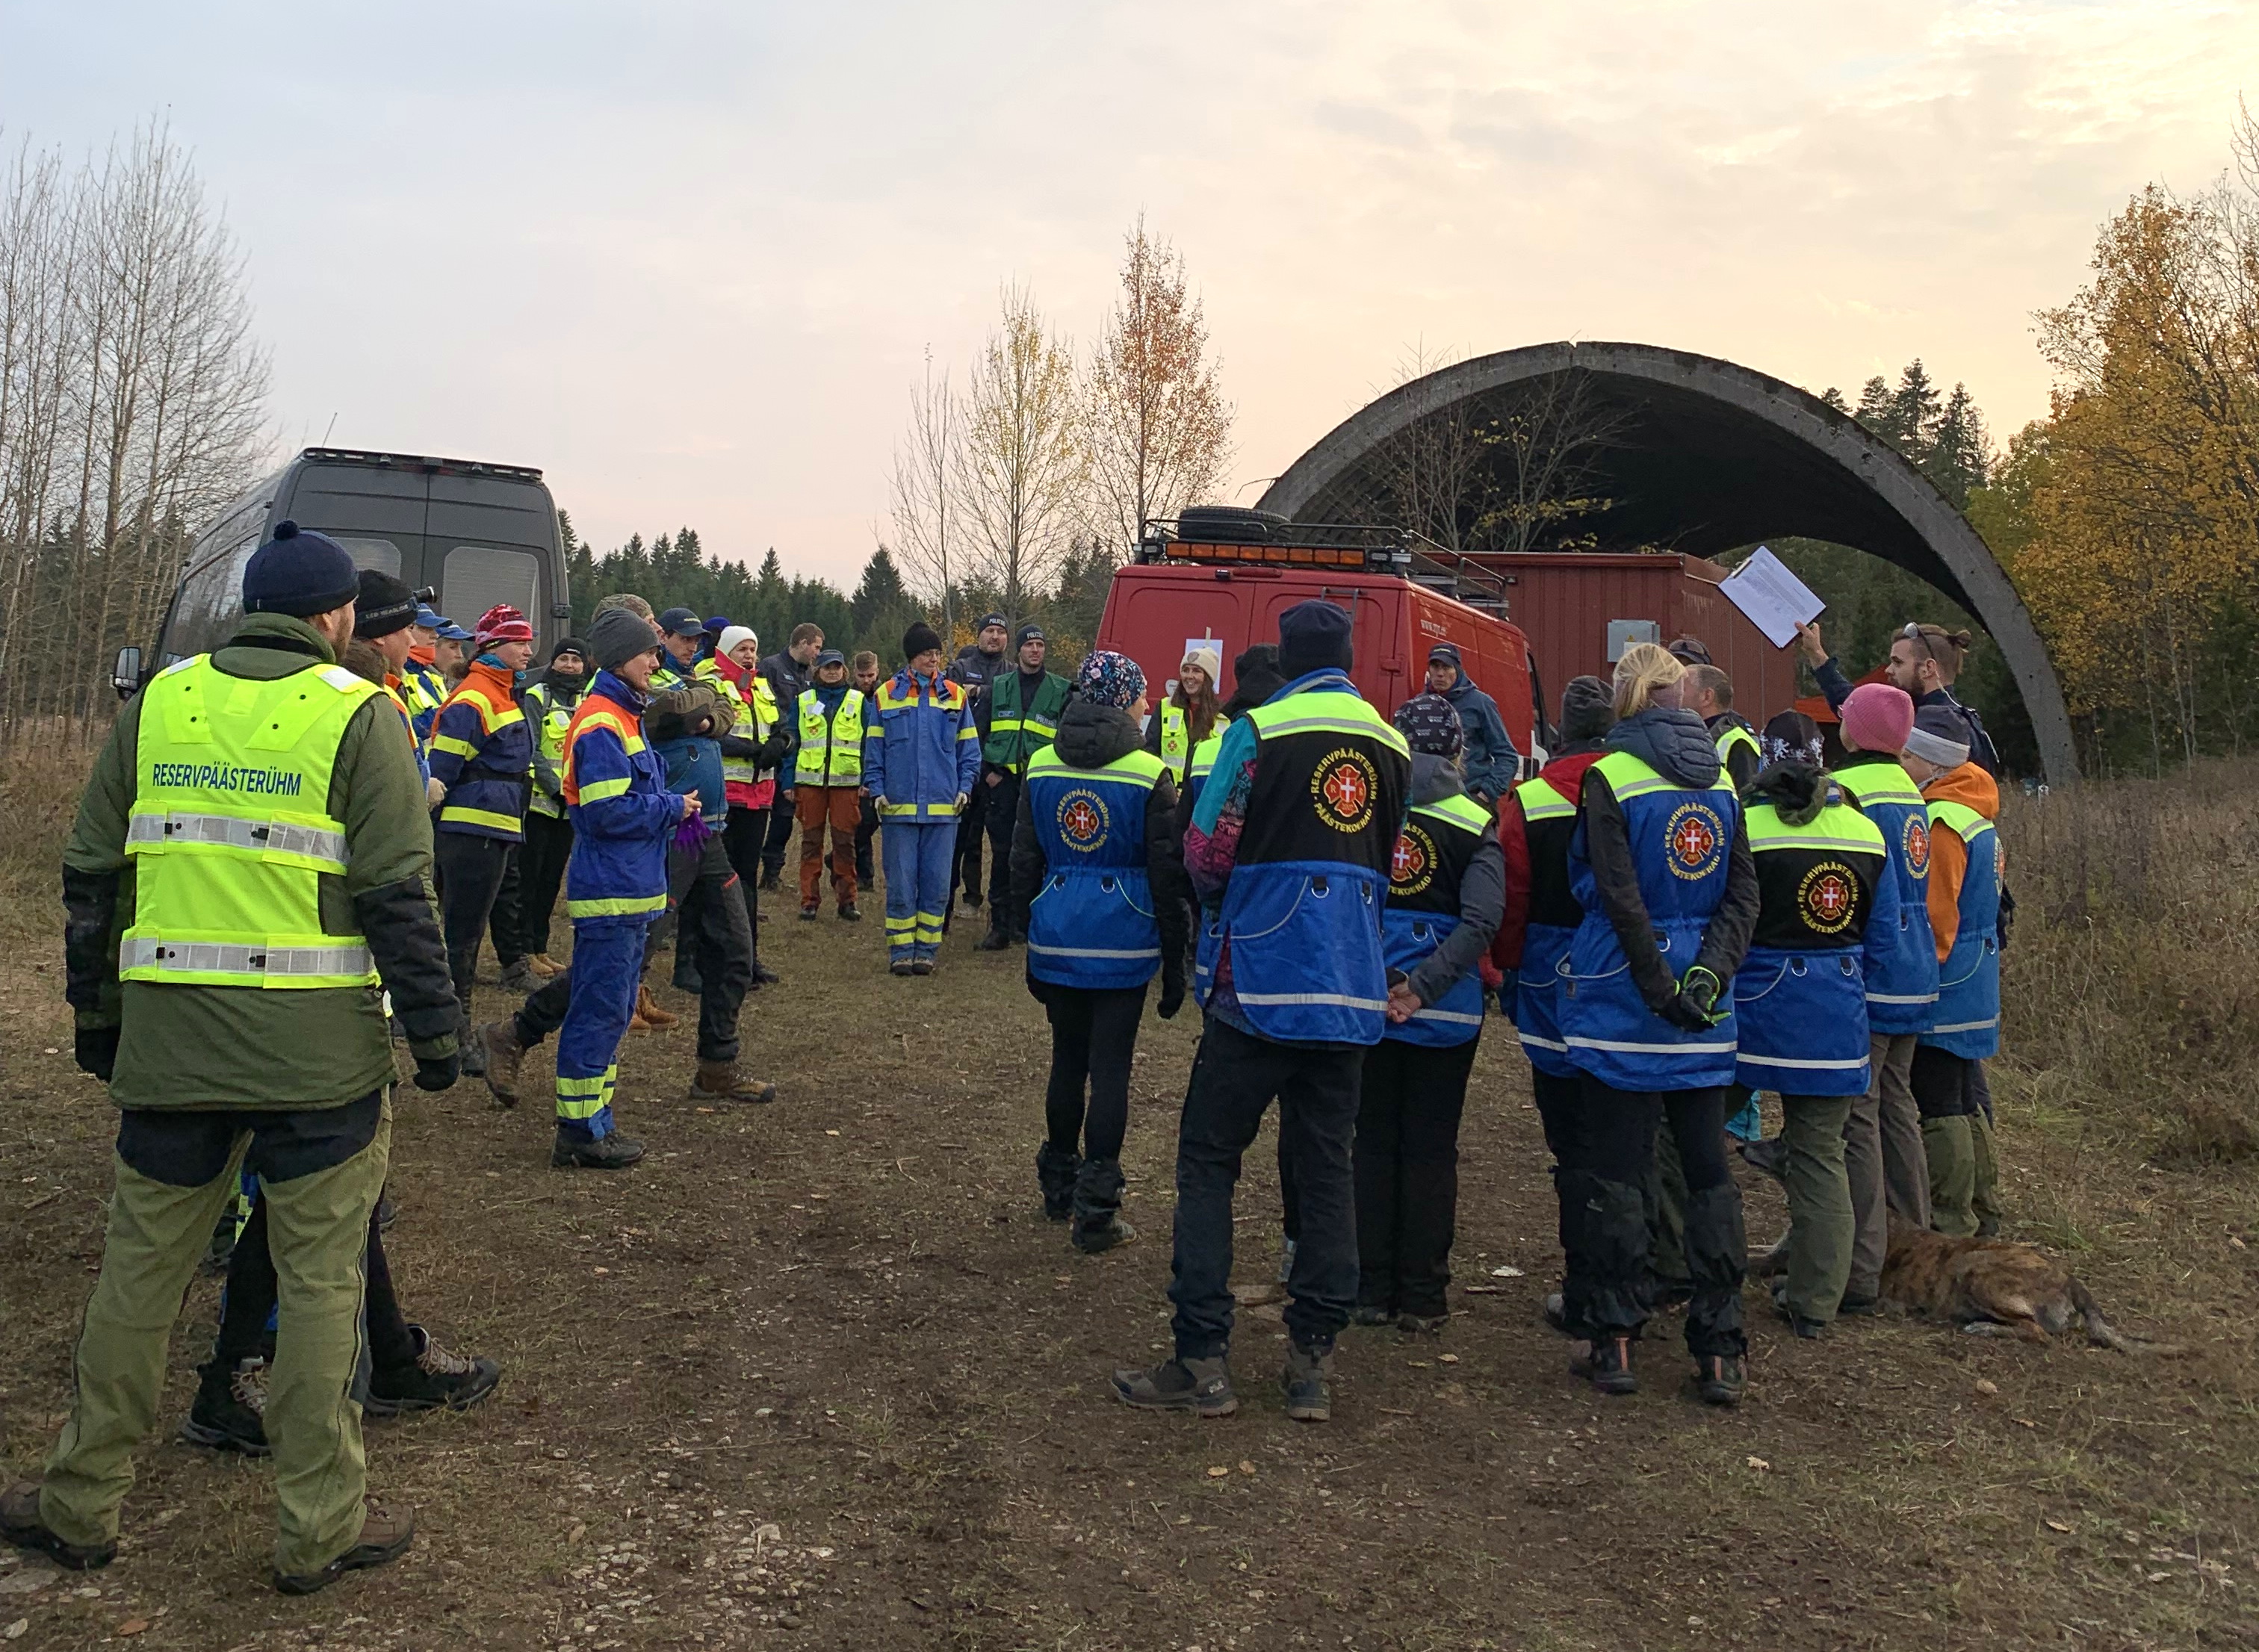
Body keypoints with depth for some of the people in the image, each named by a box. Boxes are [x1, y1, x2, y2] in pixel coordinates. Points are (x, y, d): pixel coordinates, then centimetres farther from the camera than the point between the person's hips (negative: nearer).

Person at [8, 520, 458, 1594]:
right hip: (320, 1051, -4)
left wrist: (94, 1011, 21)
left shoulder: (157, 701, 8)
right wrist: (433, 1029, -2)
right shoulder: (357, 714, -5)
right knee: (321, 1280, 7)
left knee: (140, 1269, 17)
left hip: (168, 1042, 4)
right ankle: (318, 1527, 17)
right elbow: (399, 893, -10)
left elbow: (91, 876, 12)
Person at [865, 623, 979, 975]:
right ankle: (901, 950, 10)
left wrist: (964, 786, -3)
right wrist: (876, 789, -4)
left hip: (943, 807, 1)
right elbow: (873, 749, 7)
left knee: (937, 882, 3)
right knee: (901, 883, 2)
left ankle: (926, 949, 13)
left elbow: (969, 749, 10)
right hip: (899, 806, -1)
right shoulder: (886, 696, 5)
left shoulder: (956, 695, 8)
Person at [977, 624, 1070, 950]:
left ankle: (1024, 922, 11)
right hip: (1003, 780, 1)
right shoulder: (998, 687, 11)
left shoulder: (1061, 690, 6)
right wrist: (987, 771, 1)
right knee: (1001, 853, 2)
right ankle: (1000, 926, 6)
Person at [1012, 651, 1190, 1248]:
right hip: (1123, 942, -4)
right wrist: (1174, 964, 2)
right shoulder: (1148, 775, -9)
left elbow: (1024, 864, 8)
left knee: (1068, 1059, 17)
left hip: (1057, 939, 4)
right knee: (1110, 1069, 2)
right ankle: (1095, 1212, 6)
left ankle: (1059, 1190, 31)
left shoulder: (1041, 768, 3)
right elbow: (1167, 878, -5)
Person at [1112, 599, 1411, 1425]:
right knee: (1326, 1166, 11)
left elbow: (1206, 854, -6)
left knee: (1208, 1159, 4)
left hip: (1260, 978, -5)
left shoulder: (1260, 730, -8)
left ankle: (1203, 1360, 4)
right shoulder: (1393, 746, 9)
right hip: (1352, 987, 5)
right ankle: (1313, 1363, 15)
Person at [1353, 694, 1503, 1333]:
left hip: (1366, 1000, 1)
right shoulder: (1477, 824, -5)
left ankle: (1372, 1290, 18)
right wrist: (1421, 987, -17)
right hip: (1446, 1011, -1)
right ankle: (1420, 1299, 14)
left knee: (1373, 1142, 11)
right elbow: (1482, 920, -17)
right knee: (1431, 1150, 8)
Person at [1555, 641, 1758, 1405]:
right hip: (1704, 1014, 5)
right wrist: (1706, 977, -6)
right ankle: (1721, 1351, 14)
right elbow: (1744, 896, 2)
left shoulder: (1609, 779, -9)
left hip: (1623, 1000, -4)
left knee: (1614, 1172, 5)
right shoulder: (1722, 781, 7)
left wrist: (1660, 989, -11)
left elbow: (1620, 897, -15)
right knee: (1709, 1170, 10)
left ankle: (1615, 1342, 9)